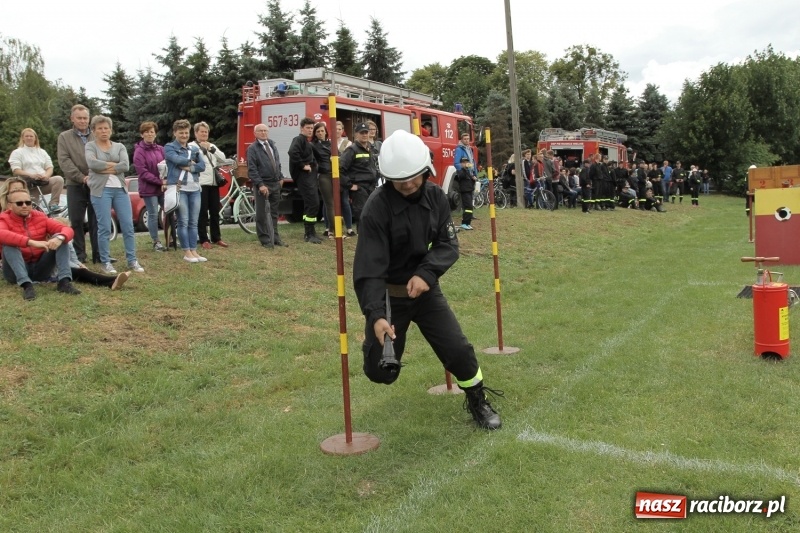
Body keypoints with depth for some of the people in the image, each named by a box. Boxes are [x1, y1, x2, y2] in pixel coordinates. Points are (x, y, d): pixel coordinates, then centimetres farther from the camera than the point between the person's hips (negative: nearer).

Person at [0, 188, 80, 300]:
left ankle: (64, 281, -30)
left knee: (60, 238, -13)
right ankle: (26, 285, -42)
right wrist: (31, 242, -40)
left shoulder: (40, 217, 7)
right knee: (9, 244, -27)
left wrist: (60, 238, -29)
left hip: (41, 269, 3)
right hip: (16, 271, -3)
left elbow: (68, 229, -4)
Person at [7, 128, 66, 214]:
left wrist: (46, 175, -13)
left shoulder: (42, 152, 24)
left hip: (44, 182, 2)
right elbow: (16, 171, -3)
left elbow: (50, 167, 13)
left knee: (59, 179, -27)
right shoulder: (17, 152, 10)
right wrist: (31, 175, -23)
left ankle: (53, 204, -35)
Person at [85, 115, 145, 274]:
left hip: (120, 189, 3)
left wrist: (105, 168, -8)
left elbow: (126, 166, -4)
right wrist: (114, 165, -6)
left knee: (128, 226, 0)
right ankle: (106, 262, 6)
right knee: (104, 227, -3)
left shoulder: (120, 147, 14)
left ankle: (132, 261, 7)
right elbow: (92, 163, -13)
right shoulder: (90, 146, 7)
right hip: (101, 190, -3)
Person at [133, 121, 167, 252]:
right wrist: (160, 181, -16)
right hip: (149, 188, -4)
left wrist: (166, 182, -11)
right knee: (153, 215, 0)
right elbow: (143, 172, -12)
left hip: (164, 188, 4)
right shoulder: (139, 152, -6)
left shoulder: (161, 149, 8)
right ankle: (156, 242, 11)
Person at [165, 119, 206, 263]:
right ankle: (187, 252, 1)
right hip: (179, 188, -5)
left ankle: (194, 251, 10)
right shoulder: (169, 147, 3)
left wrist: (189, 167, -10)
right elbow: (177, 159, -16)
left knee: (193, 222, 6)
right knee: (183, 222, -4)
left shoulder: (194, 148, 17)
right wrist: (191, 161, -1)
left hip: (195, 188, 5)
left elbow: (202, 165, 4)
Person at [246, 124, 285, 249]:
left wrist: (280, 177, 13)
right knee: (262, 214, -1)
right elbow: (252, 169, -13)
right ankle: (265, 240, 4)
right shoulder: (252, 148, -7)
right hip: (262, 185, -6)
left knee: (274, 212, 13)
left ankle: (275, 238, 21)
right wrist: (260, 185, -20)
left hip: (275, 183, 6)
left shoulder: (272, 145, 12)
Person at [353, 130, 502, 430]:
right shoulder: (377, 208, -22)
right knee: (381, 372, 1)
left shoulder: (436, 197, -6)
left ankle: (478, 401, 24)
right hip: (389, 294, -3)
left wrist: (426, 273, -28)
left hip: (425, 289, 3)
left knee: (459, 351, -4)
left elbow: (449, 244, -8)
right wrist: (375, 315, -38)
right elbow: (369, 267, -26)